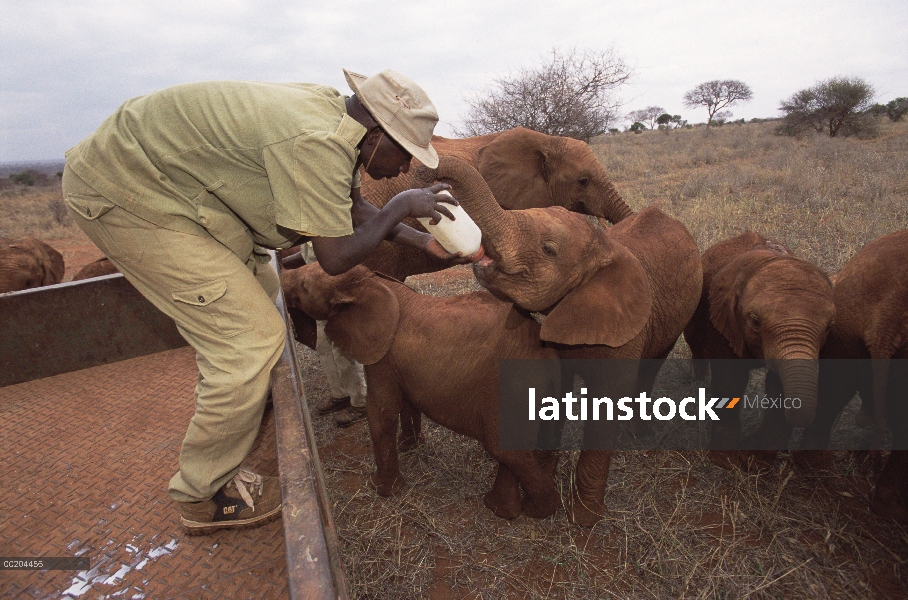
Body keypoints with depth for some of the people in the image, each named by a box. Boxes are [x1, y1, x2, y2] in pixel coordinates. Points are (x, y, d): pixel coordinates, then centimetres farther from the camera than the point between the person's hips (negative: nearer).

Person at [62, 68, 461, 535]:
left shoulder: (333, 113, 1)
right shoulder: (316, 143, -29)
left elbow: (351, 208, 12)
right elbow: (336, 258, -23)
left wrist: (421, 241, 8)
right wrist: (402, 206, -12)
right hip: (121, 195, -10)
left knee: (260, 296, 18)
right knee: (252, 341, -14)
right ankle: (204, 497, 7)